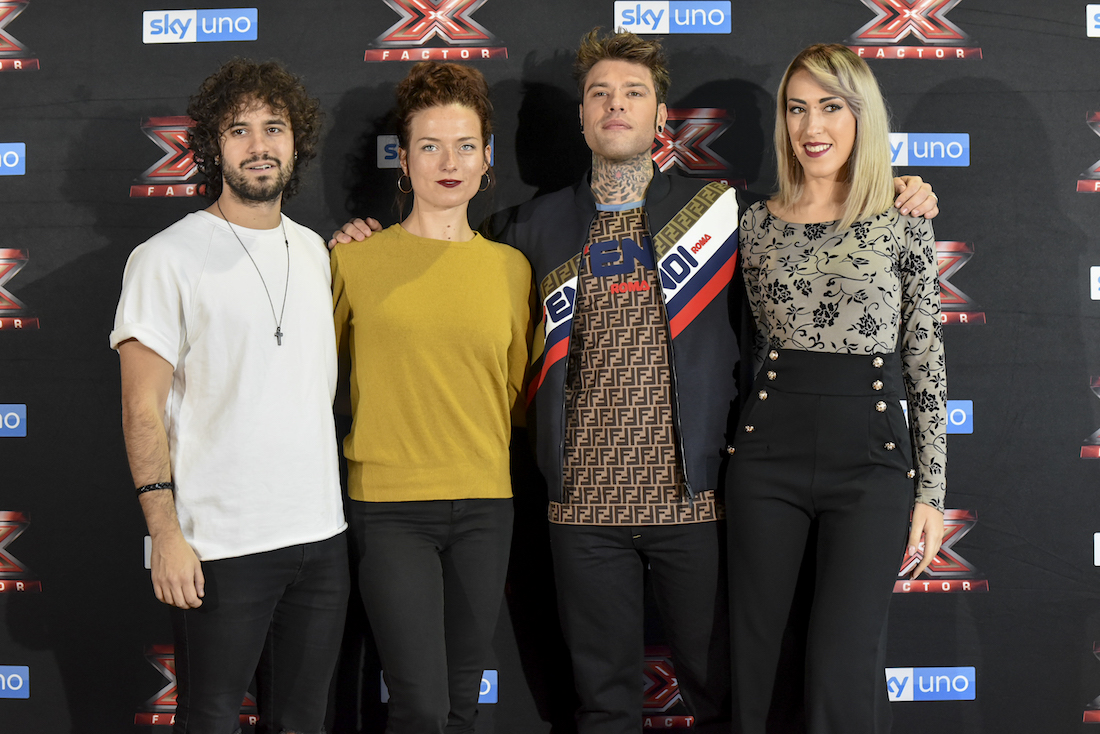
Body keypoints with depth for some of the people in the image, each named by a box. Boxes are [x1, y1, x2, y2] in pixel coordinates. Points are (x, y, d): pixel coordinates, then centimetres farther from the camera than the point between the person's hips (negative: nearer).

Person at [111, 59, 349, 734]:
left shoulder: (316, 251, 12)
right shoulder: (168, 258, -6)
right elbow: (143, 408, -9)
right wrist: (165, 532, -15)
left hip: (322, 535, 5)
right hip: (220, 546, -5)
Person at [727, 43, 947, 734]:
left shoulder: (905, 225, 0)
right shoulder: (759, 222, 7)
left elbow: (928, 366, 1)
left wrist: (931, 492, -1)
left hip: (872, 453, -2)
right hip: (769, 453, 3)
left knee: (844, 670, -5)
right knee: (757, 655, 7)